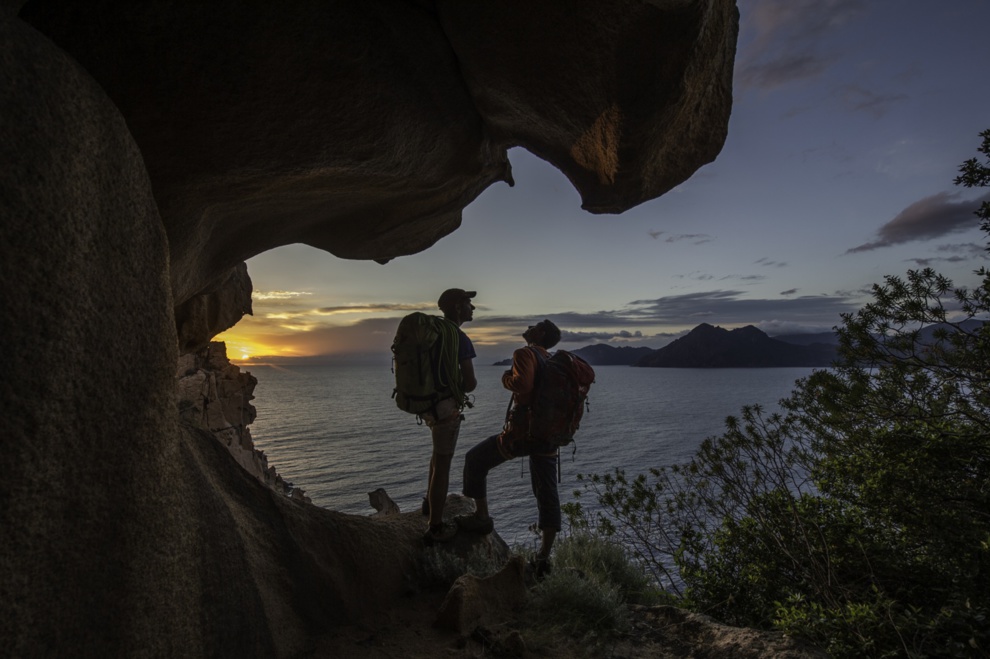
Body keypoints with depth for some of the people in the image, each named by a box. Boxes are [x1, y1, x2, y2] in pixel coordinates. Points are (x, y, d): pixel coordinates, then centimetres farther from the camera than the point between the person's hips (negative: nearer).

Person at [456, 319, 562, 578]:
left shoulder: (525, 354, -8)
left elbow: (522, 384, -25)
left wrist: (507, 378, -7)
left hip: (522, 431, -7)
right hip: (549, 437, 7)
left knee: (475, 460, 13)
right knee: (548, 496, 11)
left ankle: (481, 517, 18)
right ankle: (543, 557, 11)